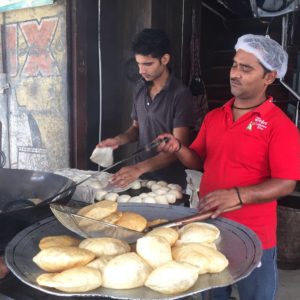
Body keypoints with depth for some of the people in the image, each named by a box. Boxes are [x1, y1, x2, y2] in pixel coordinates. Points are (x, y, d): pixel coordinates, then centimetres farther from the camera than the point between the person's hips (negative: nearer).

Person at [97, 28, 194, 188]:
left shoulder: (180, 94, -17)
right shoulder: (141, 88, 2)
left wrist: (140, 168, -29)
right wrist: (119, 139, -6)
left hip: (170, 182, -5)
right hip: (141, 176, 5)